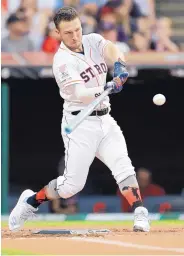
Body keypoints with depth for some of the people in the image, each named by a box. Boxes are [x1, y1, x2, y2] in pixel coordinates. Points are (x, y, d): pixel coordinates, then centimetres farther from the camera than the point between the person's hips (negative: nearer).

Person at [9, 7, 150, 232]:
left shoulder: (93, 41, 5)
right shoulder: (62, 61, -15)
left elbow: (111, 50, -14)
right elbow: (80, 94, -26)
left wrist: (119, 66, -37)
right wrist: (107, 89, -43)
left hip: (104, 120, 5)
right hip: (80, 124, -5)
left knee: (123, 167, -11)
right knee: (72, 184, -3)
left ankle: (139, 213, -13)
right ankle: (31, 201, 17)